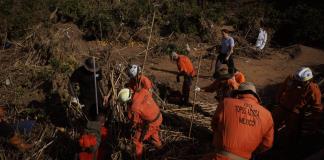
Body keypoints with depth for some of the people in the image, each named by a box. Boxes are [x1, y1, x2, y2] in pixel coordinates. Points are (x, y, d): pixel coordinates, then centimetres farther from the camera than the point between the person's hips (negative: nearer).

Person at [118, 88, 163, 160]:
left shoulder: (134, 107, -31)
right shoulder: (144, 91, -18)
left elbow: (134, 120, -12)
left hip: (151, 123, -7)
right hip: (159, 116, 7)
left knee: (137, 140, 14)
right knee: (153, 130, 39)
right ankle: (158, 144, 64)